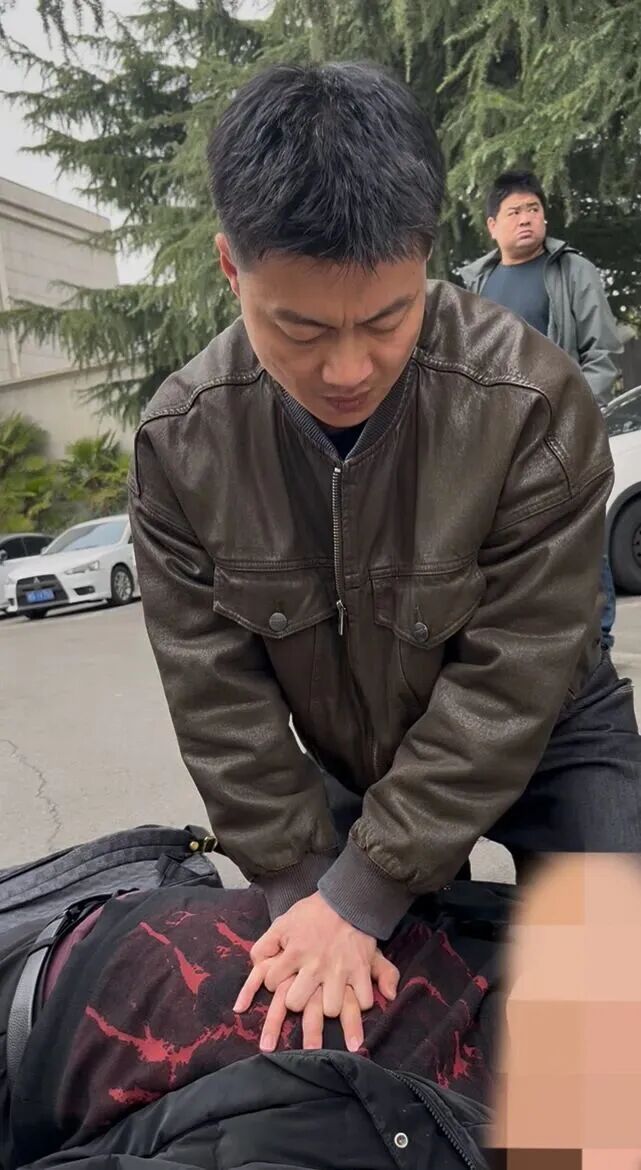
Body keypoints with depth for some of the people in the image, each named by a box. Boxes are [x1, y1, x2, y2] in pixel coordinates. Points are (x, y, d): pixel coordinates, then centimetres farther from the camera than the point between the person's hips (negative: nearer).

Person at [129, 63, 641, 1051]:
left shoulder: (533, 403, -30)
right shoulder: (181, 439, -21)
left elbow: (509, 682, -27)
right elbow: (216, 690, -14)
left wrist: (364, 894, -24)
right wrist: (298, 885, -14)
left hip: (543, 740, -2)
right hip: (349, 763, 3)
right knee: (389, 1009, 14)